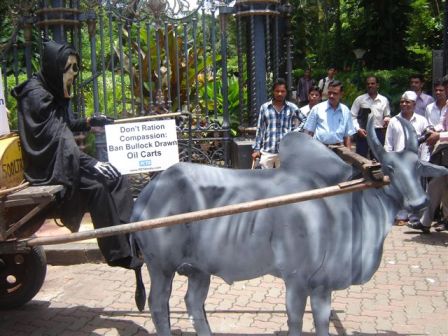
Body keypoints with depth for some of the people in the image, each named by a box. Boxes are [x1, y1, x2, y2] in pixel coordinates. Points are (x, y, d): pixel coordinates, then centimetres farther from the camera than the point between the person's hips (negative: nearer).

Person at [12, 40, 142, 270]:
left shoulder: (56, 92, 9)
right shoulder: (36, 95, -17)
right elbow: (54, 139, -25)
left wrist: (90, 122, 9)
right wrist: (91, 163, -28)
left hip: (64, 160, 9)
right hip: (46, 166, -9)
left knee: (115, 177, -7)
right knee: (95, 186, -25)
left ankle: (130, 238, -9)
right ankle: (117, 252, -16)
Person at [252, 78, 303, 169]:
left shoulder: (292, 107, 3)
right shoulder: (264, 107, 3)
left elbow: (304, 121, 17)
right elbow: (260, 130, 6)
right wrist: (257, 149, 4)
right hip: (267, 150, 0)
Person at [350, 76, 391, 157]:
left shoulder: (384, 100, 7)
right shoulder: (360, 99, 0)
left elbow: (387, 115, 16)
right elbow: (353, 116, 0)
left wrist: (387, 119, -8)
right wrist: (358, 129, -12)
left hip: (378, 132, 2)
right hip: (363, 132, -2)